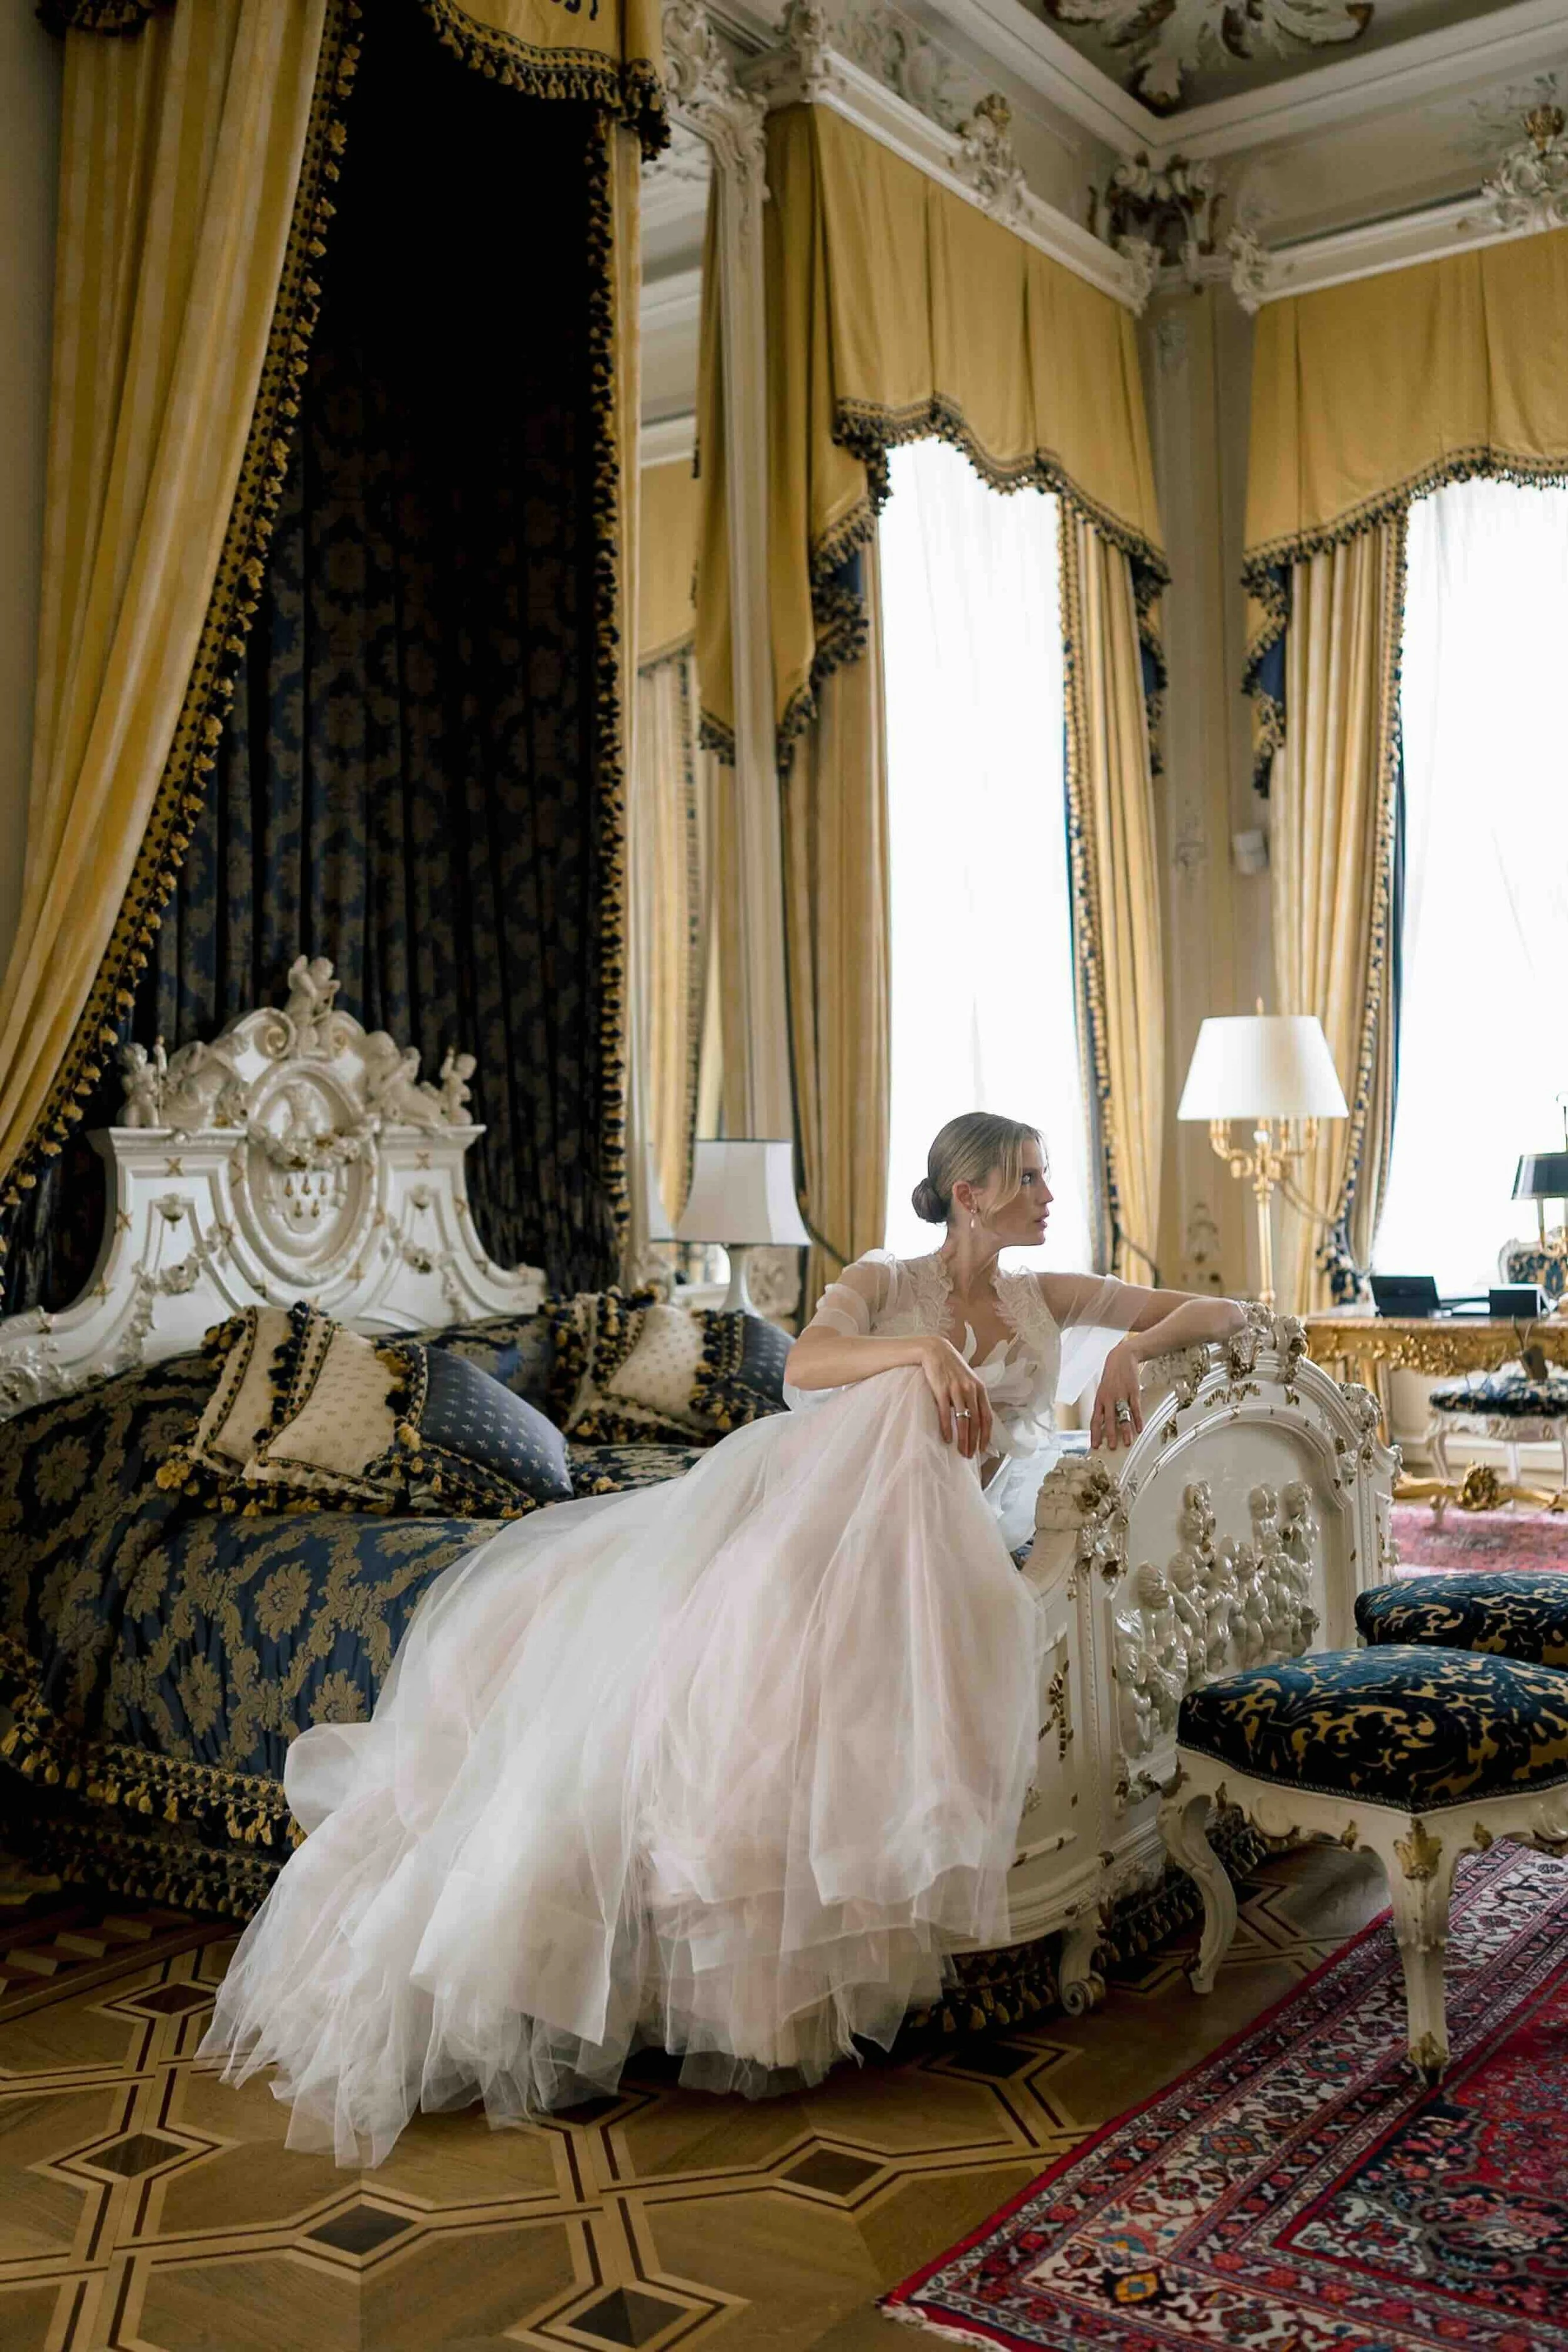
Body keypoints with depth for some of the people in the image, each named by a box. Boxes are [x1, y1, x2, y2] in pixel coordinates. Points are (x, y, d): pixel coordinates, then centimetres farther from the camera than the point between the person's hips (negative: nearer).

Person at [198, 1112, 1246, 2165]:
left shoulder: (1047, 1299, 17)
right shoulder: (883, 1284, 11)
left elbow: (1224, 1311, 16)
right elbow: (804, 1365, -11)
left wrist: (1132, 1347, -5)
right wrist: (921, 1350, -29)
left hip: (927, 1552, 1)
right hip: (802, 1497, 0)